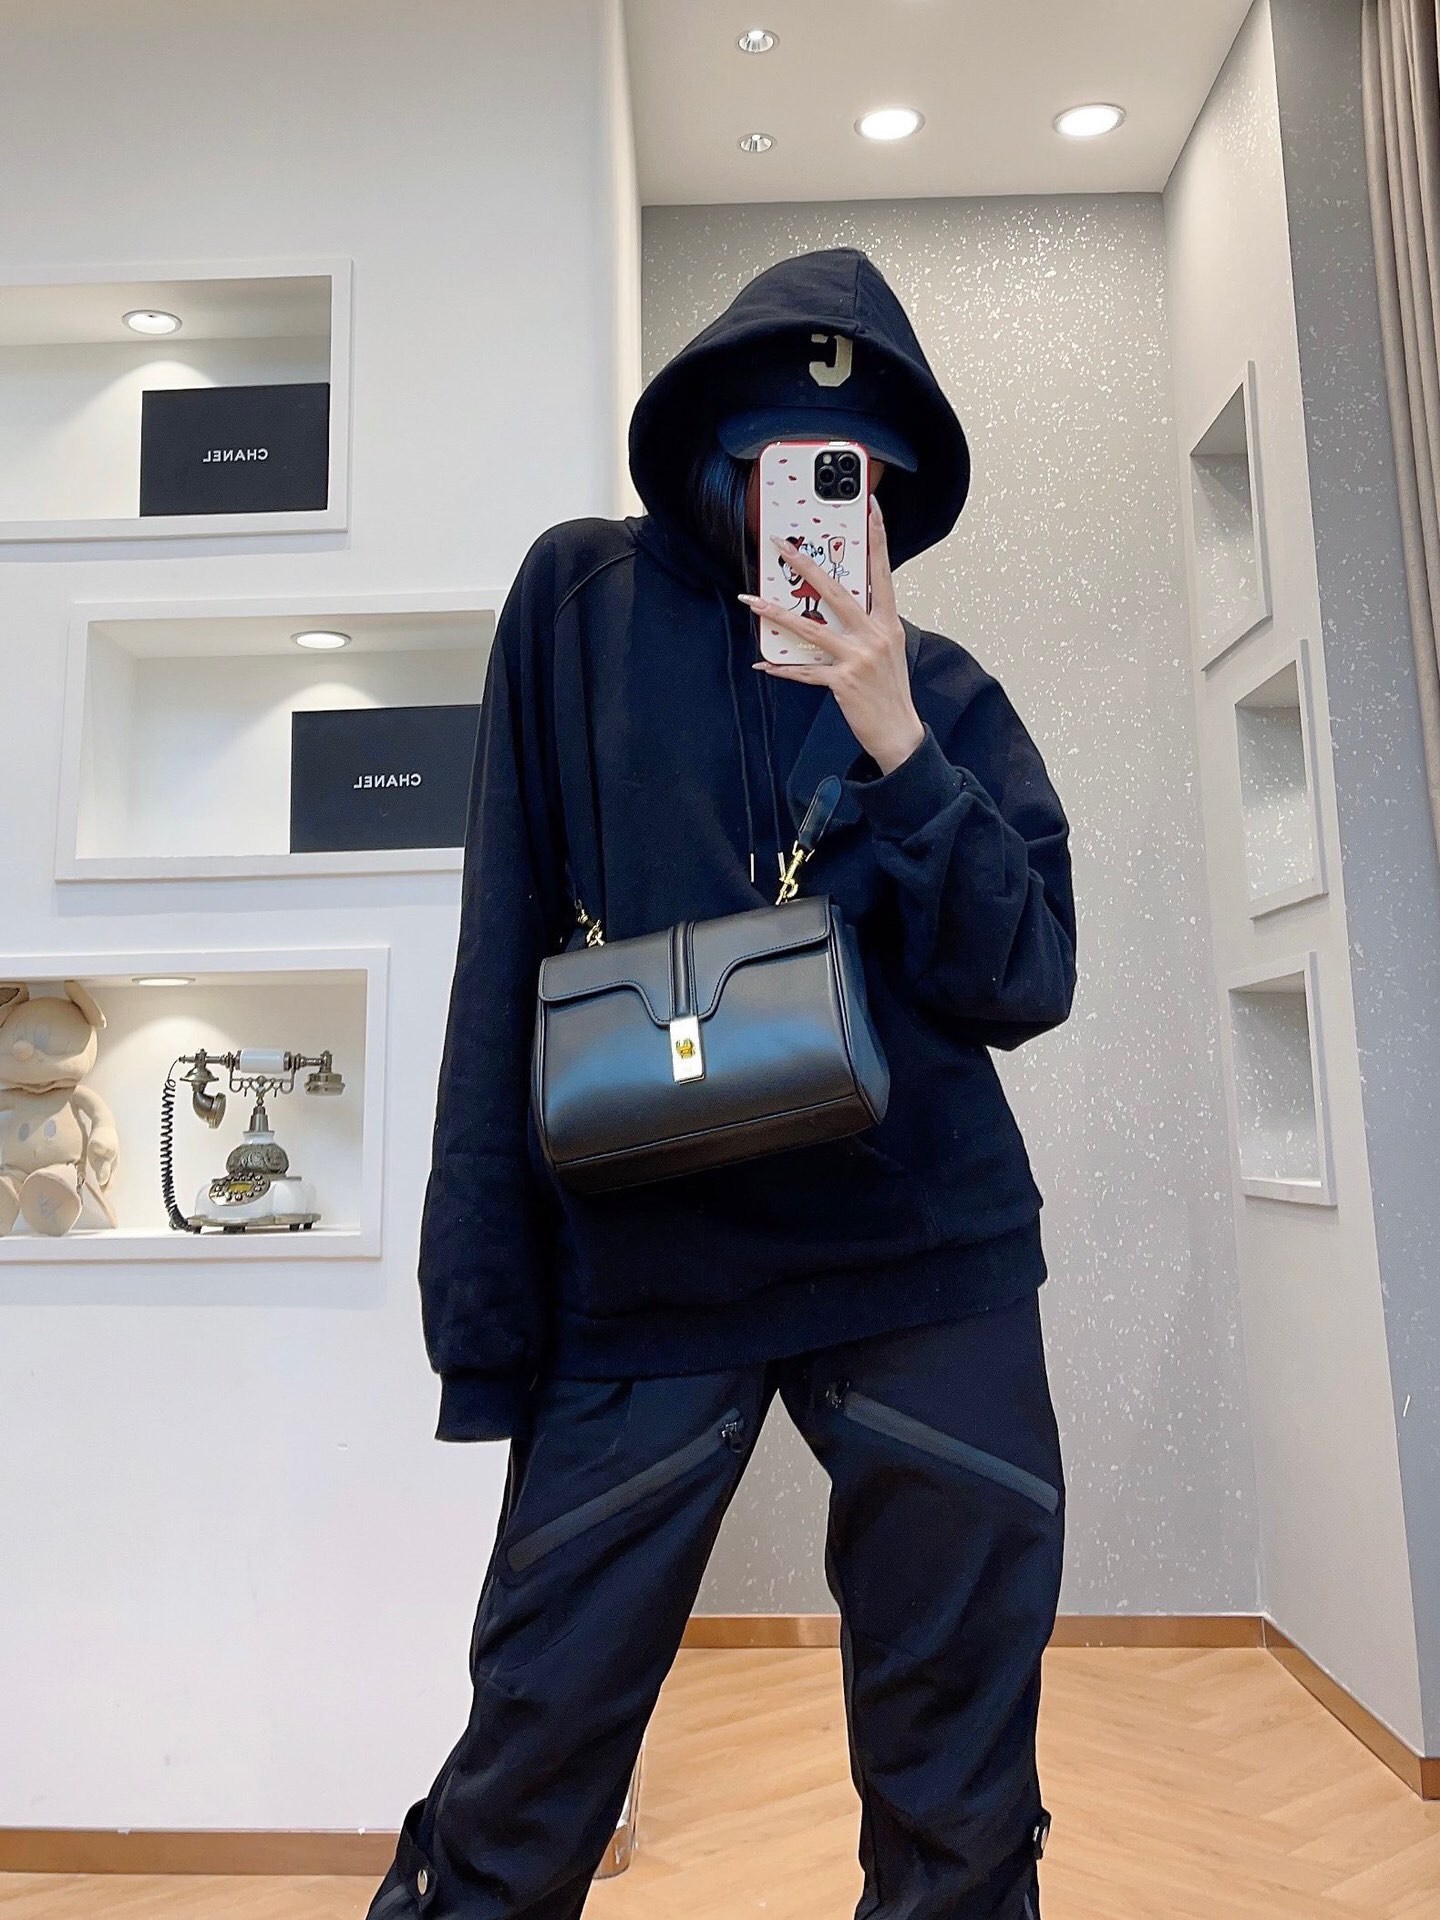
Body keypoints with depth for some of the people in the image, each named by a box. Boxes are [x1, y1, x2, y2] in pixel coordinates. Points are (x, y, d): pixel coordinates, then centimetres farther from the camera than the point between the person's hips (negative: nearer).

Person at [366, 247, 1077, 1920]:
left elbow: (1027, 985, -1)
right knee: (538, 1739, 3)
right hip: (641, 1269, -1)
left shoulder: (942, 694, 7)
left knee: (961, 1778, 10)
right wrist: (483, 1308, -5)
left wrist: (895, 745, -13)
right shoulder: (583, 602, 3)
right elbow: (506, 956, -2)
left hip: (931, 1268, 2)